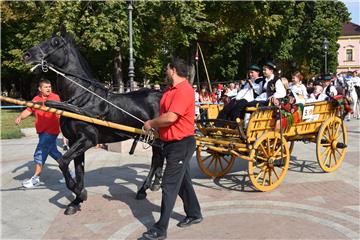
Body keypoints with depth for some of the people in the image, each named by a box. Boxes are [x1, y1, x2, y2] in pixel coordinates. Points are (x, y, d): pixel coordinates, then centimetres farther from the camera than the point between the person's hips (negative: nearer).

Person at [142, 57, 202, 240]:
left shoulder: (184, 90, -21)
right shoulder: (171, 89, 12)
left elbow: (170, 117, -29)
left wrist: (151, 124, -14)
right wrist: (154, 125, 2)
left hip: (181, 144, -10)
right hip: (172, 143, 10)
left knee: (169, 186, -6)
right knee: (182, 181, 19)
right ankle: (194, 214, 36)